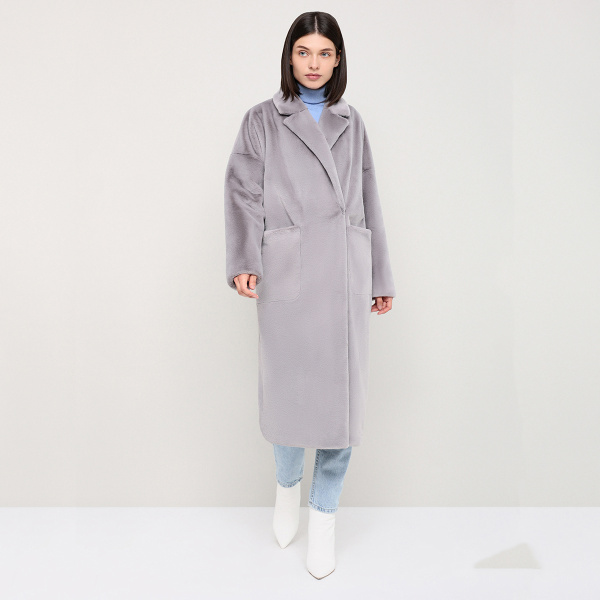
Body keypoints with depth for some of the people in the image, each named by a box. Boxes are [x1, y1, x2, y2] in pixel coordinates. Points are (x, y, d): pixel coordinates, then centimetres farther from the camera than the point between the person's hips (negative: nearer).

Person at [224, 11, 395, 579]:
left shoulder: (351, 122, 18)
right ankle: (287, 485, 33)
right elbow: (243, 192, -1)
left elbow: (369, 202, 17)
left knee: (342, 391, 2)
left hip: (346, 272, 3)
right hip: (288, 271, -2)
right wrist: (243, 261, -17)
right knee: (288, 387, 2)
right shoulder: (262, 120, 11)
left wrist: (381, 278, 15)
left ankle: (324, 515, 20)